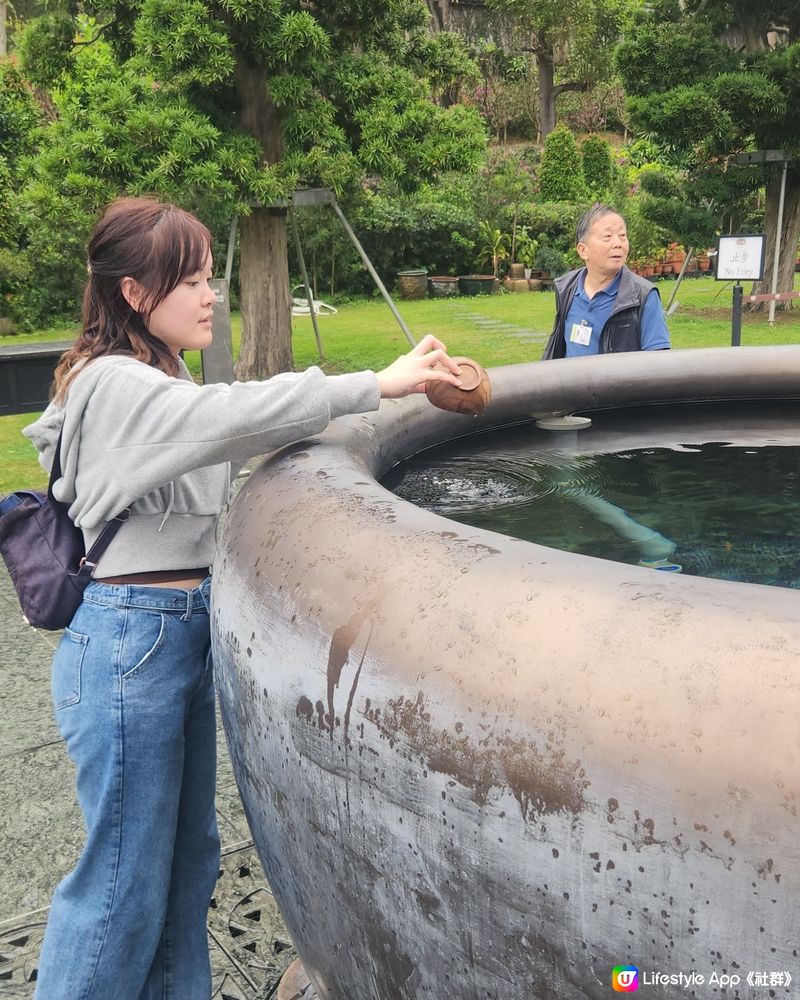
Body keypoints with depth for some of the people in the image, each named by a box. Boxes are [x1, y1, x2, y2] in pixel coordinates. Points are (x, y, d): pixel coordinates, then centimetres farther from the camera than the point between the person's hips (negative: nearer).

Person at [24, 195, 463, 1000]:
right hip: (129, 641, -9)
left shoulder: (157, 381, 14)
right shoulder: (113, 384, -17)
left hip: (182, 632, 9)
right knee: (126, 876, 3)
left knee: (187, 857, 18)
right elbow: (232, 415, -31)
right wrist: (378, 384, -31)